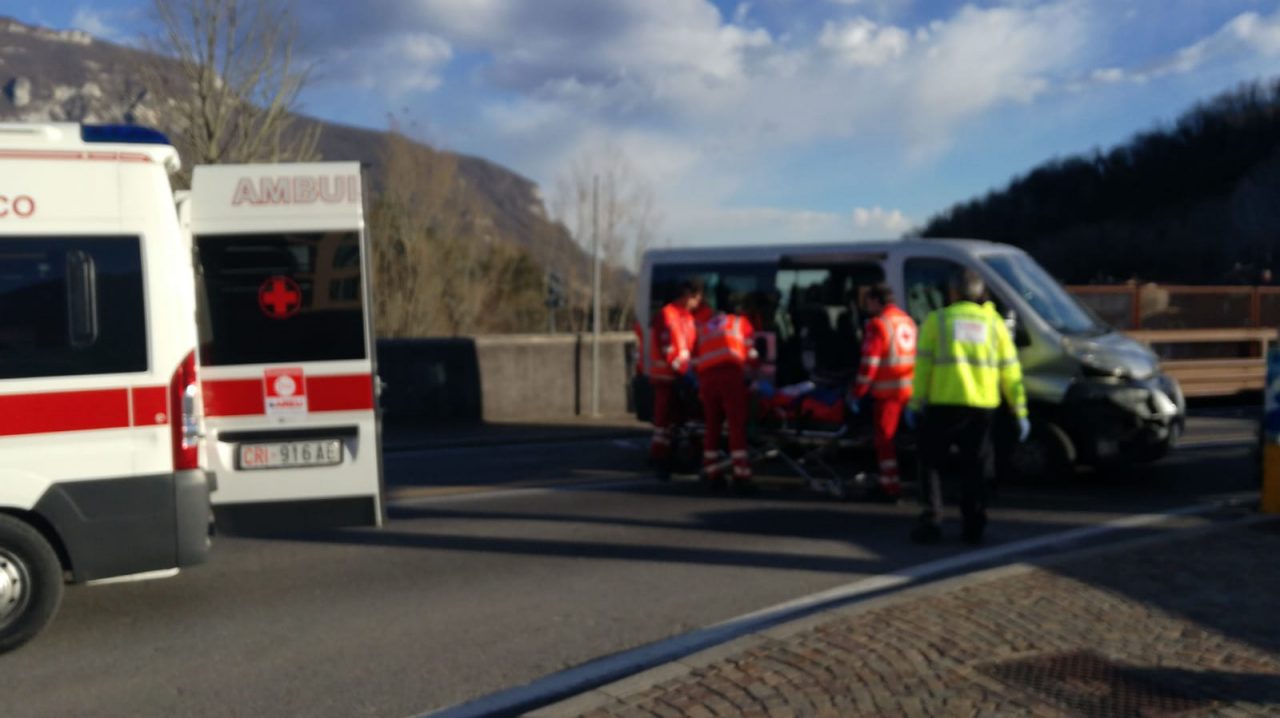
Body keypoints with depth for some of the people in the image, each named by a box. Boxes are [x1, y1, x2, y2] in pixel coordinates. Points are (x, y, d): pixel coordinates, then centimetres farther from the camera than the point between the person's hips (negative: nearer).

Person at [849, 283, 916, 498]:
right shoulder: (907, 321, 15)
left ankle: (890, 484, 1)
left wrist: (857, 392, -9)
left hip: (887, 391, -8)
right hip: (910, 389, 8)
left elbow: (869, 363, -14)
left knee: (884, 438, 0)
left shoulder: (878, 324, -9)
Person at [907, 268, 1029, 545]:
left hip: (945, 404, -2)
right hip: (983, 407, 3)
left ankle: (931, 524, 3)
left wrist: (915, 403, 0)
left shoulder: (937, 320, 3)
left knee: (933, 463, 9)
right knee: (974, 467, 12)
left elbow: (923, 366, -4)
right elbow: (1010, 371, 8)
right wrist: (1020, 411, 10)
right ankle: (974, 528, 12)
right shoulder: (994, 323, 11)